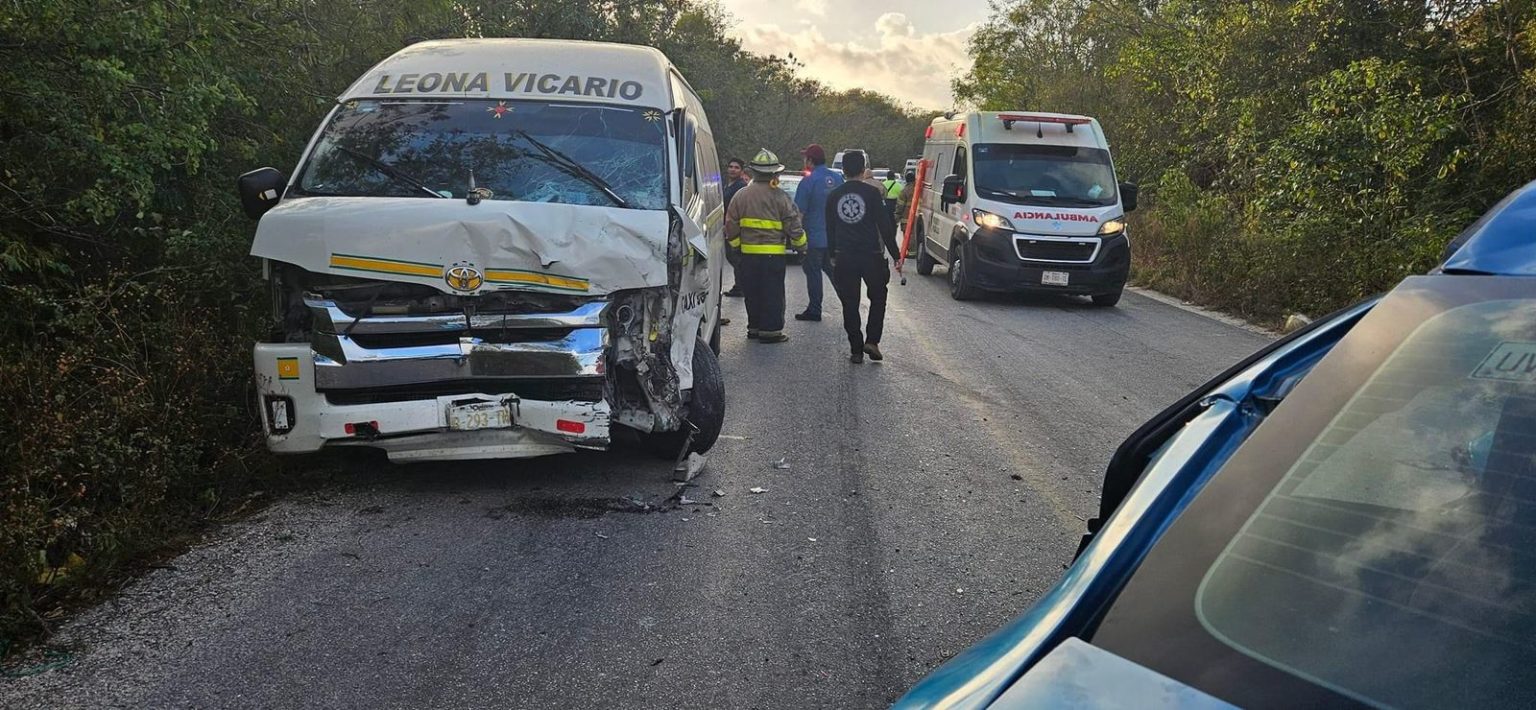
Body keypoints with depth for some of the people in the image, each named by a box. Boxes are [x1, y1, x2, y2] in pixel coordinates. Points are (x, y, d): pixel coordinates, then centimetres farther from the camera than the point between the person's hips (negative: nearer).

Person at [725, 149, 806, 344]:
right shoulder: (779, 197, -7)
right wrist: (801, 245, 11)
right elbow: (793, 225, -4)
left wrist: (736, 244, 20)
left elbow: (731, 225, 6)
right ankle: (771, 330, 2)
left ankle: (754, 327, 20)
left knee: (752, 293, 13)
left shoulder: (741, 195, 3)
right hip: (773, 254, -4)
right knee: (773, 294, 2)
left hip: (748, 253, 4)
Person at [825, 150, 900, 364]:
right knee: (878, 297, 16)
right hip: (871, 256, -2)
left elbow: (830, 230, 12)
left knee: (850, 304, 9)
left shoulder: (833, 196, 4)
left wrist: (833, 256, 23)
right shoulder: (872, 193, -6)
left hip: (844, 258, 2)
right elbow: (885, 226, -7)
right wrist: (895, 255, -1)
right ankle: (872, 341, 3)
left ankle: (856, 350, 8)